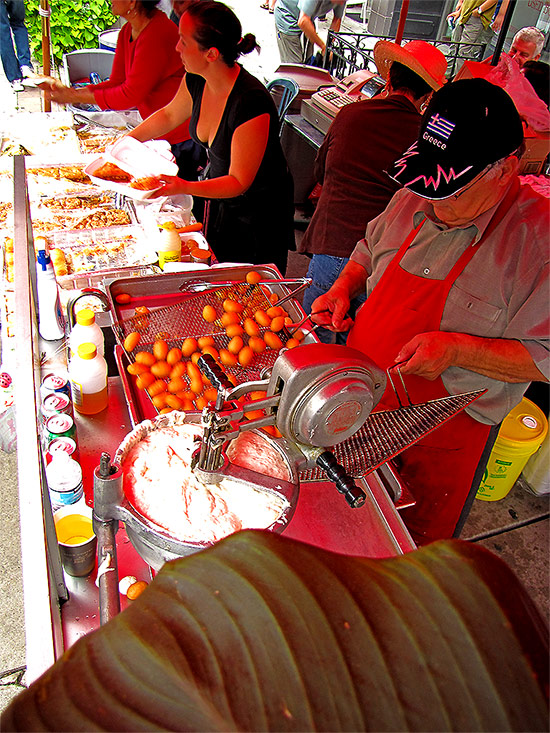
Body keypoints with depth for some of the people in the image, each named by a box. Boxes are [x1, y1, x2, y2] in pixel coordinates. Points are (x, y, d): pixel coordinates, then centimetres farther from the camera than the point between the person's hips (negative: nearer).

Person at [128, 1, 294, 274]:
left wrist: (185, 187, -38)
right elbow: (169, 115, 14)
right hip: (218, 198, 7)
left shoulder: (251, 103, -32)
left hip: (259, 213, -7)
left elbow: (239, 182, -27)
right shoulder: (196, 81, -9)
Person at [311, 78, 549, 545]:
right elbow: (370, 249, 16)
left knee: (419, 539, 19)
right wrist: (344, 288, -3)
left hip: (445, 434, -5)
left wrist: (458, 349, -28)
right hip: (362, 404, 6)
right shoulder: (415, 200, -3)